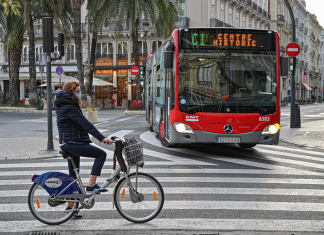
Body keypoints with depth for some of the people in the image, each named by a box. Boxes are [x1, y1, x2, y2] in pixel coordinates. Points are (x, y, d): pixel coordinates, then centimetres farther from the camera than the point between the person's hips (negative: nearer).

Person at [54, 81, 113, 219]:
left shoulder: (63, 106, 16)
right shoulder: (70, 108, -16)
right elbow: (85, 124, -23)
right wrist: (102, 138, -27)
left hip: (67, 144, 11)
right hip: (73, 144, -11)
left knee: (73, 175, 14)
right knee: (101, 154, -12)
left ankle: (71, 206, 20)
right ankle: (91, 185, -12)